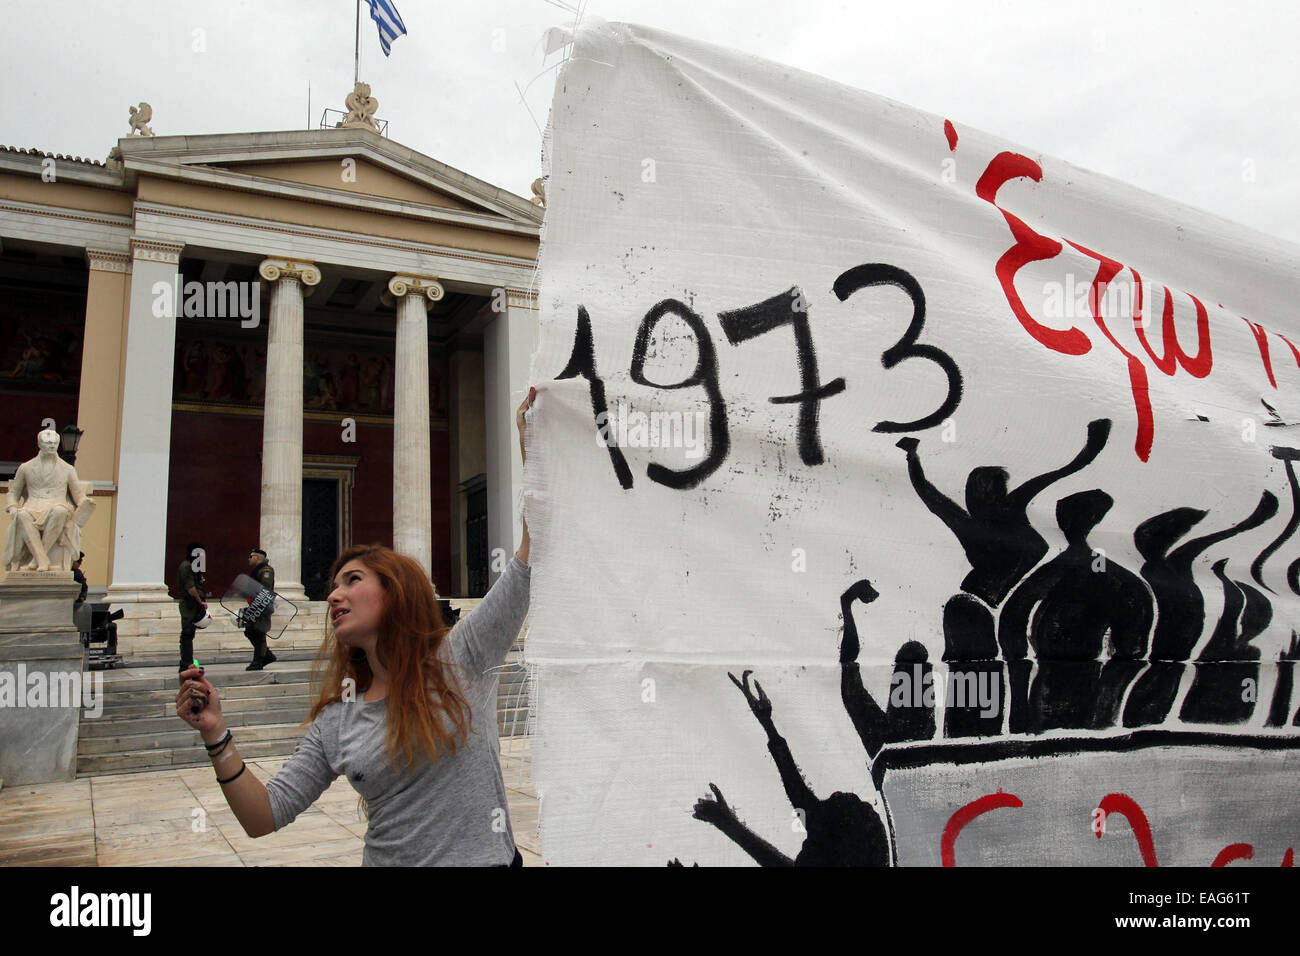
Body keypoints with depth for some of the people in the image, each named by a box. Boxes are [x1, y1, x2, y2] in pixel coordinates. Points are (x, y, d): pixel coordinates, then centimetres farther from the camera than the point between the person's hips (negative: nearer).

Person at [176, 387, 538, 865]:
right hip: (387, 859, 2)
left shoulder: (460, 656, -3)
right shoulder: (336, 721, 8)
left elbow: (530, 561, -8)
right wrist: (216, 735, -6)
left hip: (484, 857, -1)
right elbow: (263, 817, 6)